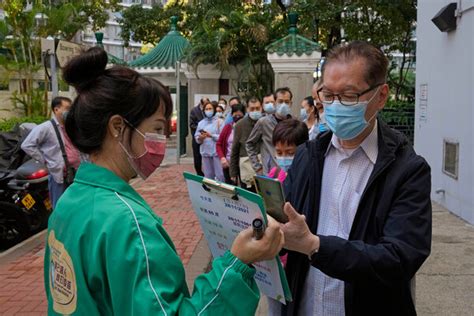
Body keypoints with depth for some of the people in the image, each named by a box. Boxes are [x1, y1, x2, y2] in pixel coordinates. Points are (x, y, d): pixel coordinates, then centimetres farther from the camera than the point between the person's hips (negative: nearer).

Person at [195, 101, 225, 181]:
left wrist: (211, 135, -16)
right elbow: (197, 138, 11)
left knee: (220, 175, -7)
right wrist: (200, 138, -10)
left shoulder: (219, 121, 1)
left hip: (217, 152, -4)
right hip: (205, 152, 4)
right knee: (208, 176, 11)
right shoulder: (201, 123, 14)